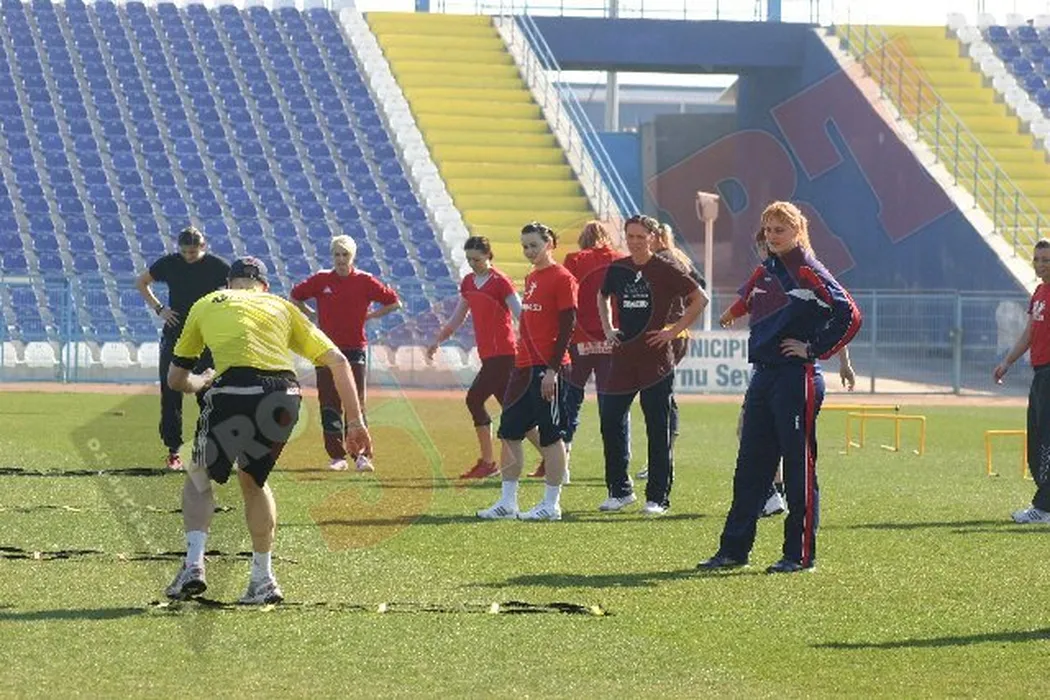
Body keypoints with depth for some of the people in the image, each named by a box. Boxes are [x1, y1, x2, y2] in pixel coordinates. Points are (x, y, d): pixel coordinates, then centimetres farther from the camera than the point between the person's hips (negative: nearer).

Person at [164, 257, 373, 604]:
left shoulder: (207, 304, 28)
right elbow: (337, 361, 23)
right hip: (284, 396, 3)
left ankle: (194, 565, -1)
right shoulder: (281, 306, 31)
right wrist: (356, 422, 23)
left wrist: (203, 381, 54)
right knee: (253, 478, 26)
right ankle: (263, 580, 24)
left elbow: (176, 379, 32)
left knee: (199, 477, 18)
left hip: (234, 390, -2)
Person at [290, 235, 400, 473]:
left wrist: (369, 316, 1)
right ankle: (337, 456, 7)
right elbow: (295, 297, 17)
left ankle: (361, 455, -4)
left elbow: (394, 302, 5)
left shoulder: (364, 281, -2)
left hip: (355, 349, -2)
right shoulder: (321, 280, 2)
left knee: (356, 404, -6)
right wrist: (312, 315, 8)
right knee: (329, 405, 1)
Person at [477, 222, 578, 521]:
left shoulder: (562, 278, -9)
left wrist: (553, 369, -18)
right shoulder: (531, 278, 16)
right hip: (523, 367, 9)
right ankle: (507, 503, 12)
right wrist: (520, 365, 18)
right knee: (509, 432, 7)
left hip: (547, 369, -9)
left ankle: (551, 505, 4)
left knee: (551, 435, -2)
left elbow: (567, 327, -14)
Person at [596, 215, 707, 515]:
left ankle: (658, 498, 5)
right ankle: (620, 491, 18)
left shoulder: (667, 269, -5)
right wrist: (608, 329, 15)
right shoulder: (617, 269, 9)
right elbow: (602, 298, 29)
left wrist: (673, 331, -8)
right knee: (610, 423, 4)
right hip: (622, 358, 5)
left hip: (656, 360, -5)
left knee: (658, 431, 0)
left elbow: (700, 300, -5)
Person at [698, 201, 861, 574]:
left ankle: (801, 554, 4)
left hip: (797, 379, -8)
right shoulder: (764, 273, 13)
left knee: (799, 466, -2)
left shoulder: (809, 273, -9)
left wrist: (814, 349, -12)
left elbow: (850, 316, -16)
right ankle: (733, 549, 13)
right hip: (763, 376, 8)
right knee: (750, 464, 9)